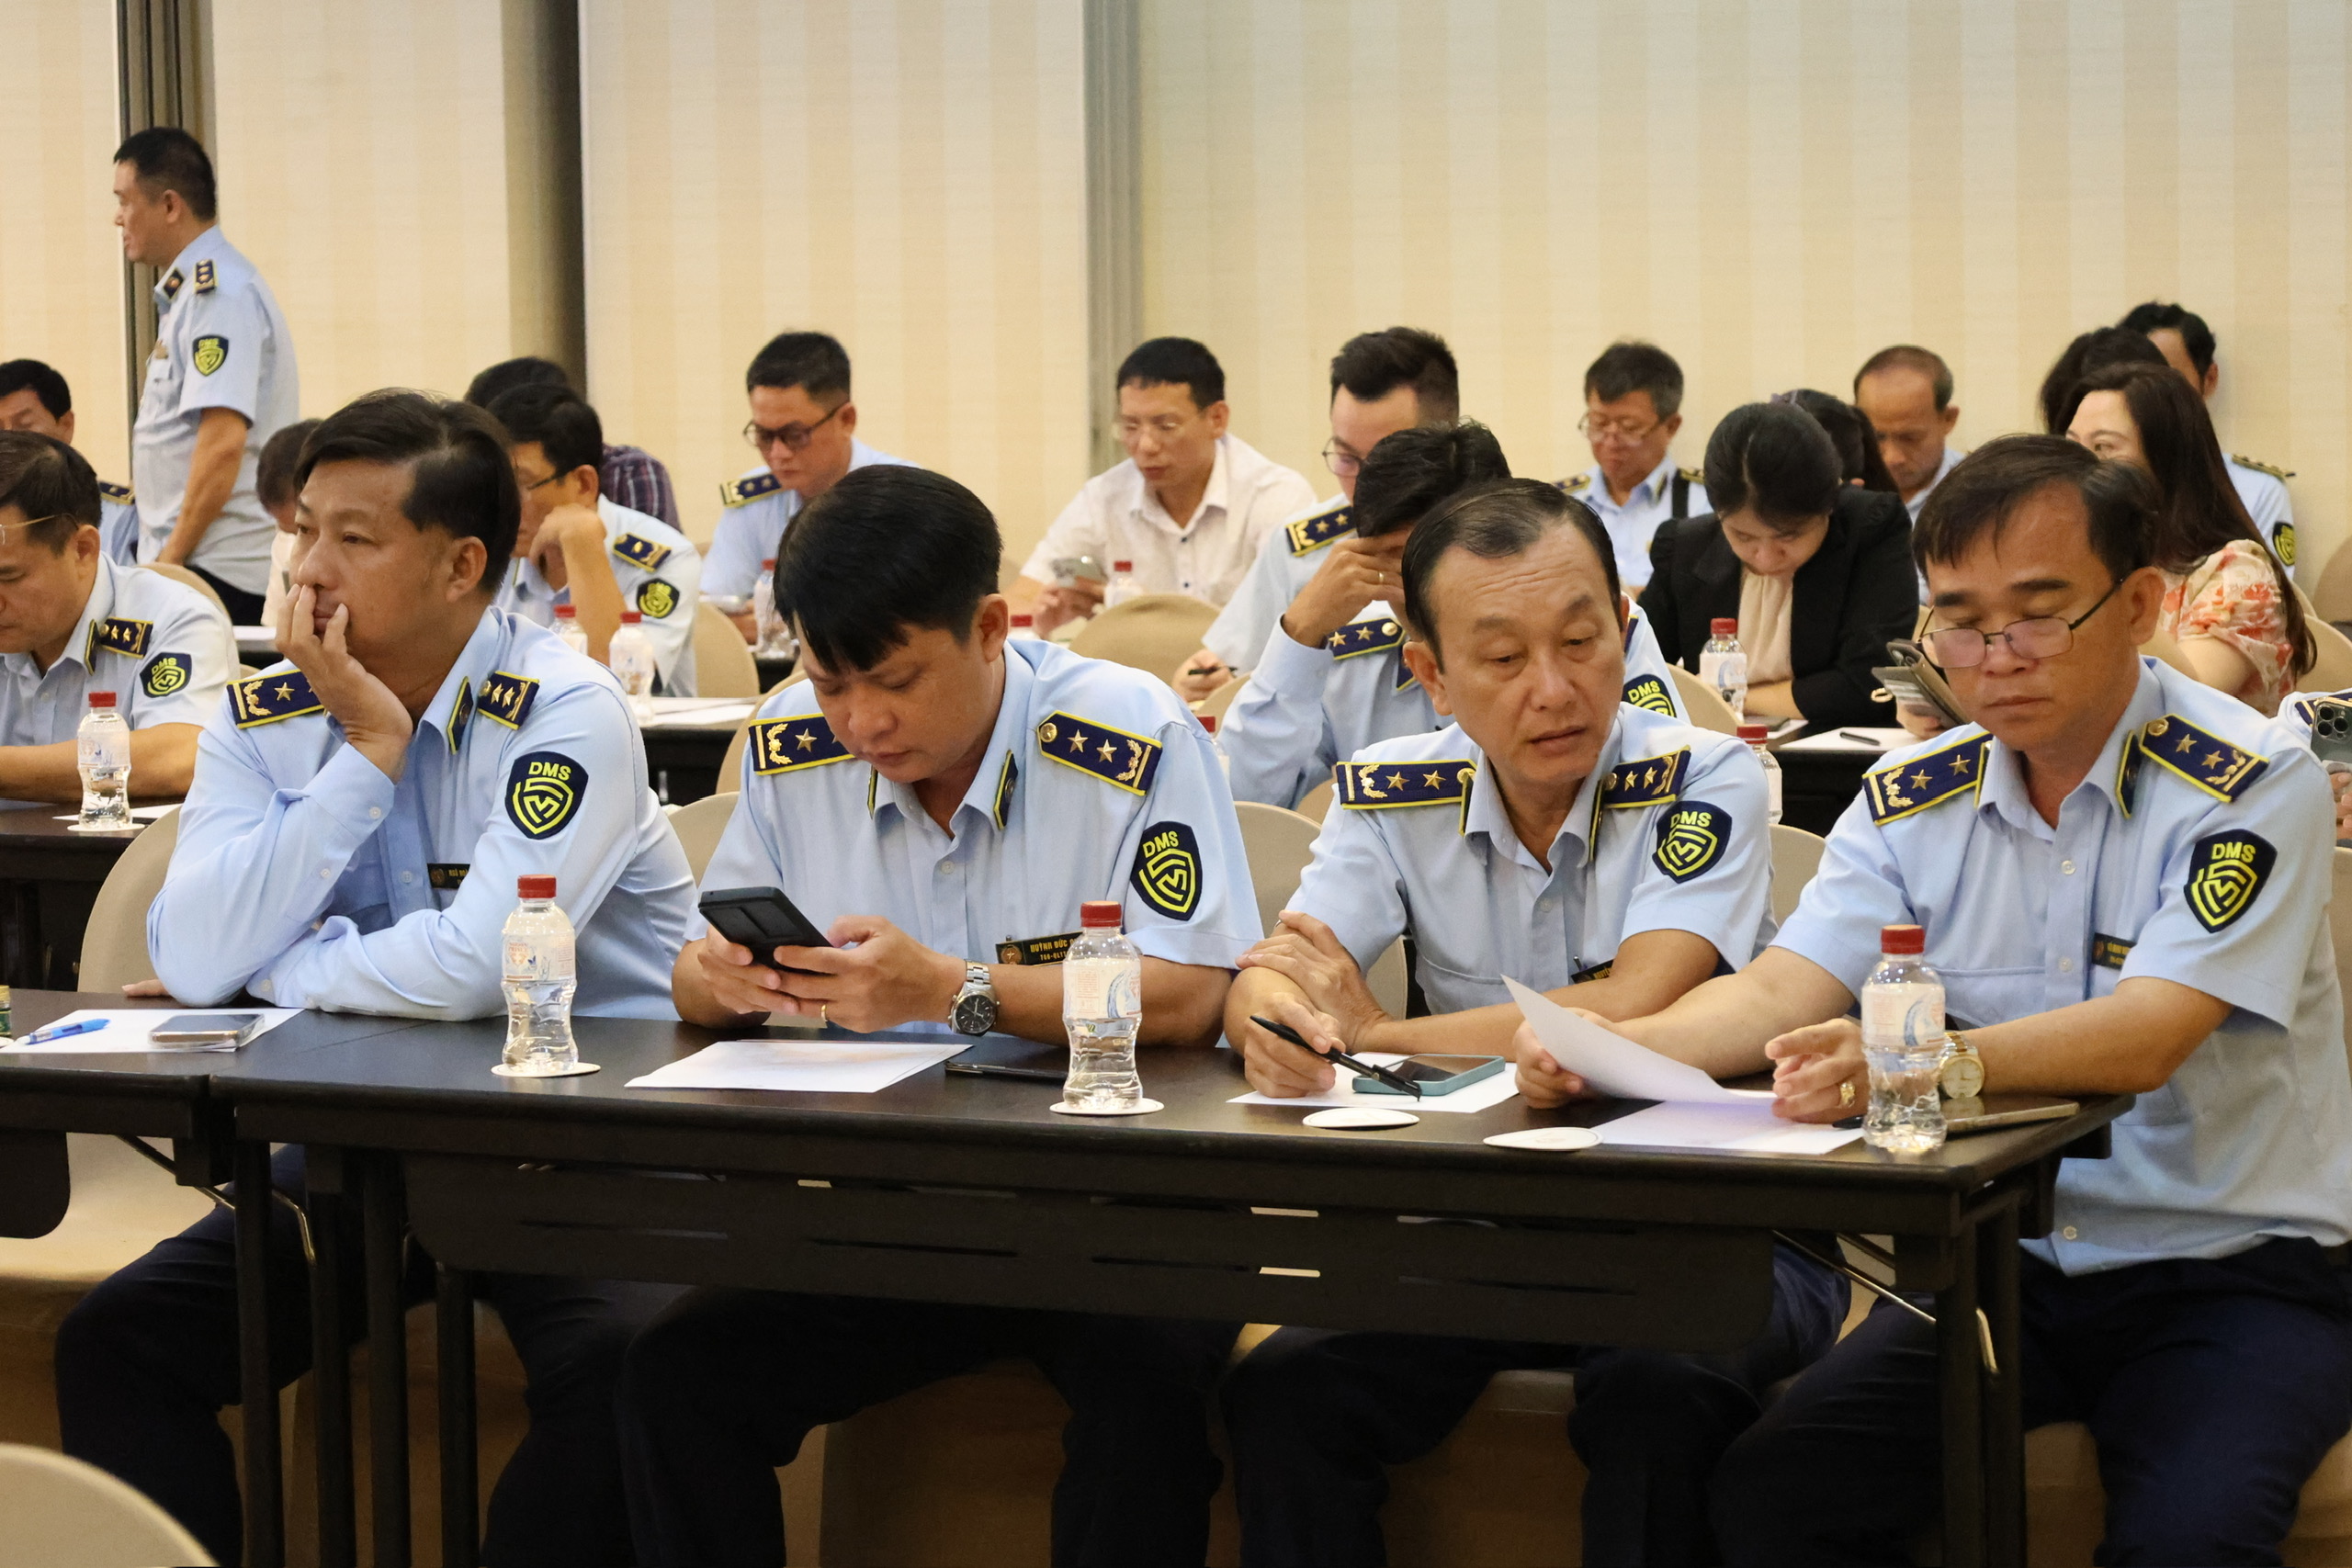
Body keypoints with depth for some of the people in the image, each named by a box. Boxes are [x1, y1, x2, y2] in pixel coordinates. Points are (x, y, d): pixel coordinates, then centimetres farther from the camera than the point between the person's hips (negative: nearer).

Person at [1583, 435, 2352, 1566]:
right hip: (2003, 1262, 4)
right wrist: (1618, 1046, -27)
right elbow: (1786, 988, -5)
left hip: (2236, 1271, -4)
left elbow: (2148, 1037, -24)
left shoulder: (2248, 784, -11)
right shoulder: (1911, 802, 6)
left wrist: (1934, 1066, -43)